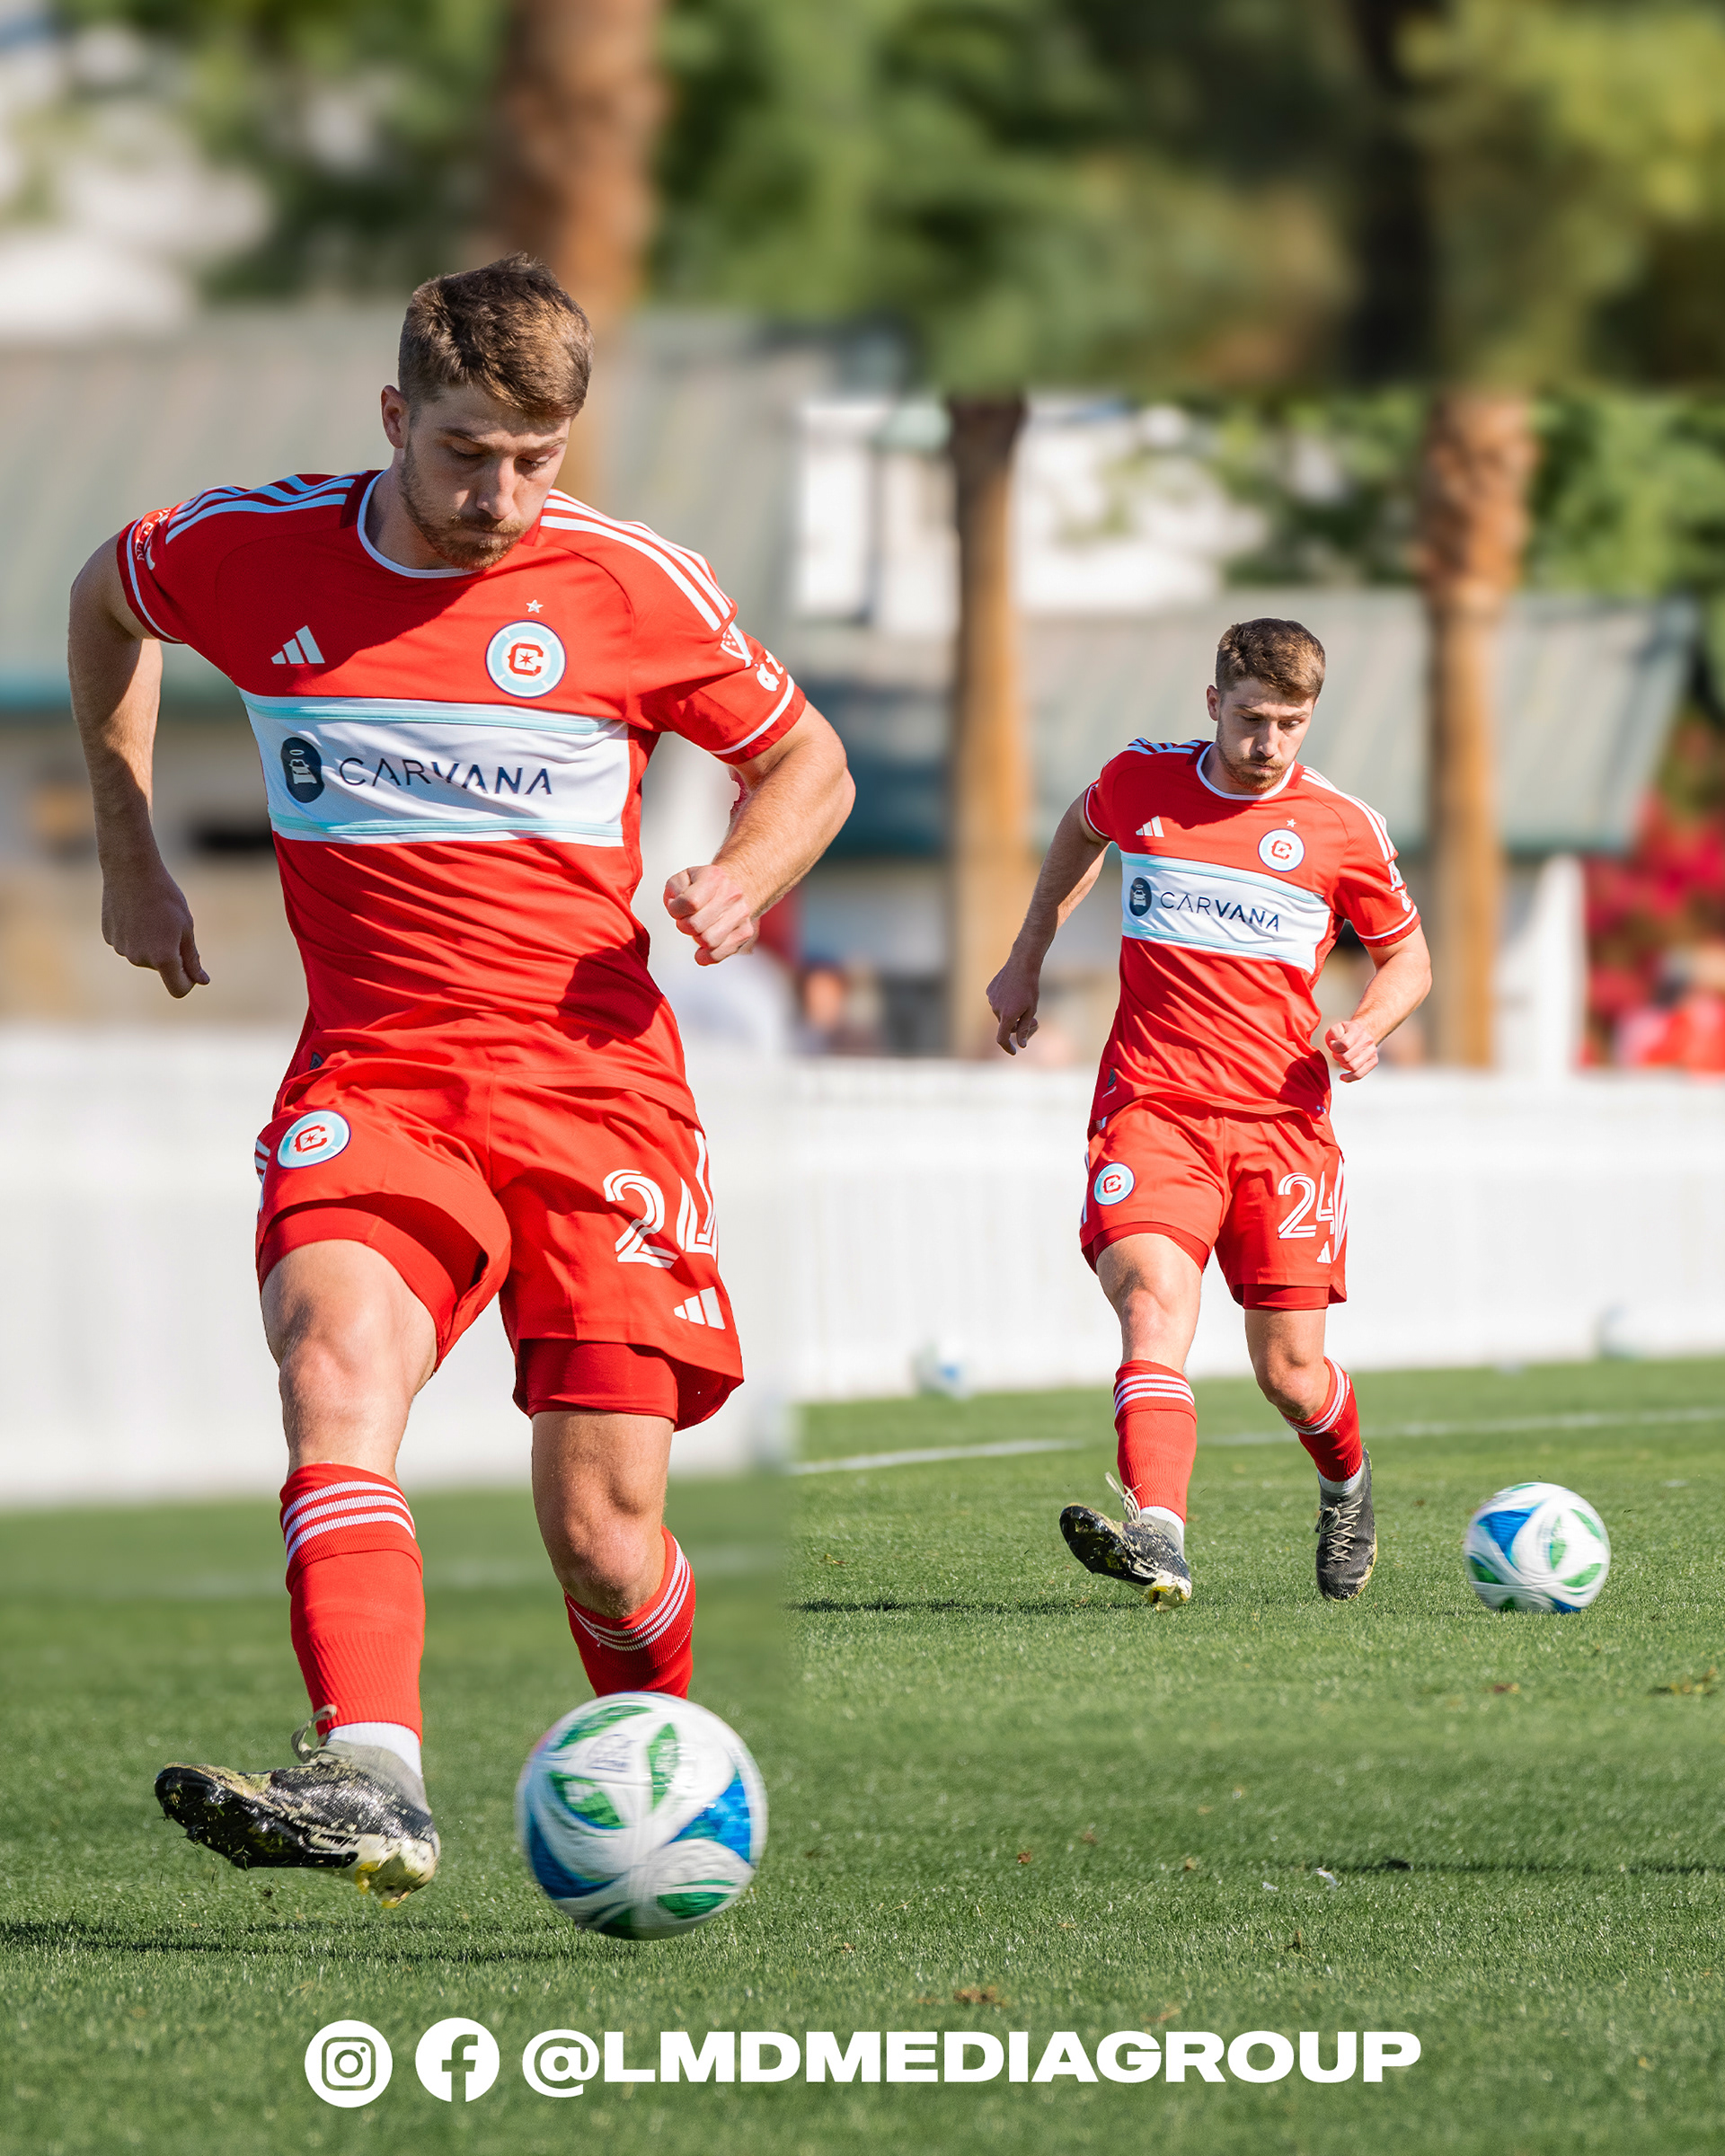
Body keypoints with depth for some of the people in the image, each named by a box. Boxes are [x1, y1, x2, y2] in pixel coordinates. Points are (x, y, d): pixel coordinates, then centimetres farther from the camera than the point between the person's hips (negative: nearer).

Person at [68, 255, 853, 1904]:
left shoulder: (632, 586, -1)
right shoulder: (253, 554, 1)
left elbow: (806, 763, 14)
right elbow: (105, 600, 25)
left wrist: (737, 883, -7)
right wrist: (129, 859, 22)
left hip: (592, 1073, 0)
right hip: (370, 1073, 1)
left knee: (604, 1539, -5)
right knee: (334, 1355, -31)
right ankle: (370, 1785, -46)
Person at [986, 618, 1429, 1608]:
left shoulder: (1343, 828, 0)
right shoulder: (1140, 782, 4)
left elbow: (1408, 956, 14)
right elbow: (1082, 830, 29)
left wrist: (1368, 1027, -7)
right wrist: (1027, 959, 29)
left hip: (1281, 1117, 0)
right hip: (1150, 1107, 0)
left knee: (1289, 1372, 2)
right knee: (1155, 1299, -26)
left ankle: (1347, 1482, 38)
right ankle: (1158, 1541, -41)